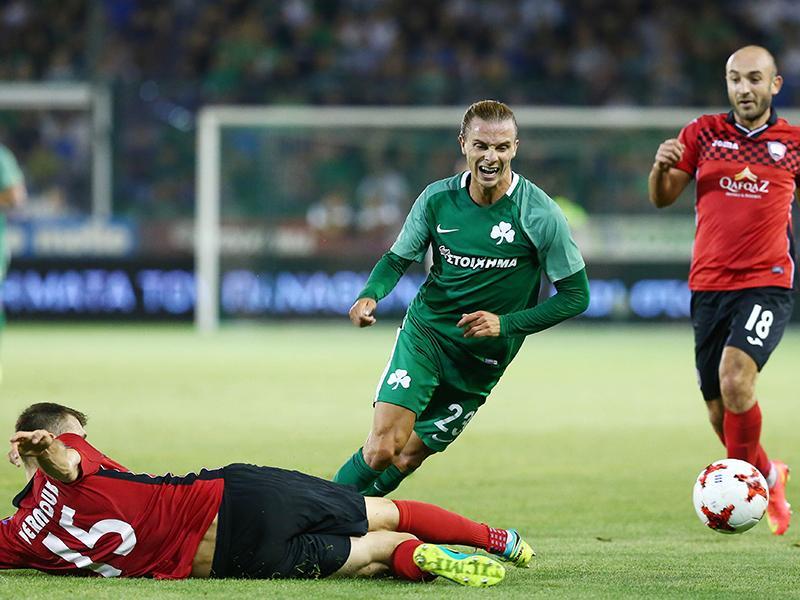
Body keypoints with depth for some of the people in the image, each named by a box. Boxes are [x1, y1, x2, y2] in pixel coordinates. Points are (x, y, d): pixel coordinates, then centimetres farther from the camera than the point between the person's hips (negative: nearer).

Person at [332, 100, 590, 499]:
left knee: (407, 458, 4)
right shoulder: (437, 198, -5)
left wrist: (506, 324, -17)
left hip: (482, 358, 0)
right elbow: (397, 260, 9)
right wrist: (370, 295, -14)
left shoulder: (541, 216, -13)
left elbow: (576, 295, -6)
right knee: (382, 447, -18)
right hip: (424, 332, 0)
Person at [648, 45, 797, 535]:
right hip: (709, 286, 3)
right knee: (720, 414, 6)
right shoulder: (703, 133, 5)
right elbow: (662, 199, 5)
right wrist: (662, 167, -15)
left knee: (736, 378, -27)